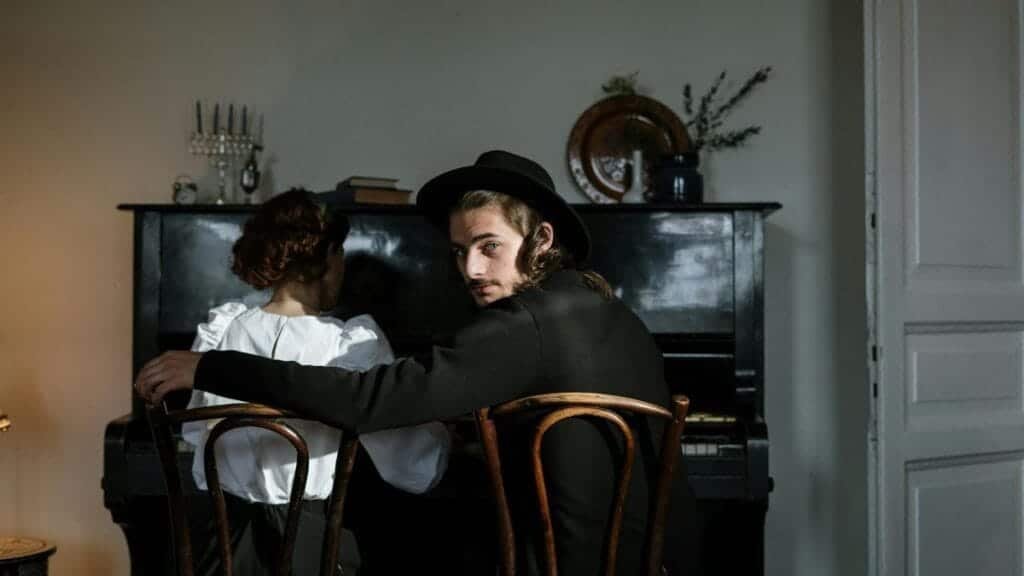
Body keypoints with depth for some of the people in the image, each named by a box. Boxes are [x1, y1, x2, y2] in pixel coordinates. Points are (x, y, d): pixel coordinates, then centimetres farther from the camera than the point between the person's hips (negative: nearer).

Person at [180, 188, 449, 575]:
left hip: (225, 530, 4)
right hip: (312, 538, -4)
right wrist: (438, 427, 8)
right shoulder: (352, 344, -15)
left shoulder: (218, 331, -3)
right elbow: (414, 471, -14)